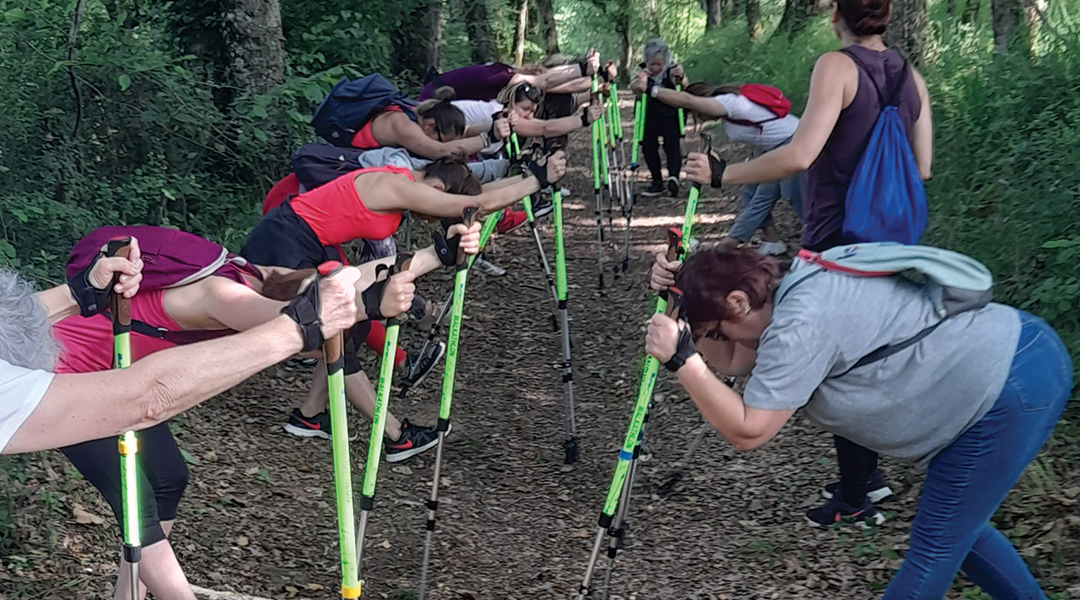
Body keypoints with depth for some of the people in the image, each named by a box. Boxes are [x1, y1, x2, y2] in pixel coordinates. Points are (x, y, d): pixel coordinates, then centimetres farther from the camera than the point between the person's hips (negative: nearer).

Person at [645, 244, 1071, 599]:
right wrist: (683, 298, 5)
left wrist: (681, 359, -20)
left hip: (1014, 390, -10)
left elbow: (747, 431, -20)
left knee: (937, 546, 1)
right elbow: (731, 362, 14)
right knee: (956, 525, 23)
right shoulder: (798, 287, 7)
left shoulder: (799, 324, -22)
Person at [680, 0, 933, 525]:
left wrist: (720, 174, -19)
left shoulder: (837, 67, -15)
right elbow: (921, 167, 8)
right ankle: (865, 475, 30)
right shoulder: (910, 77, 6)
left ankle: (856, 494, 14)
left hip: (834, 240, -7)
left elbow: (800, 155, -26)